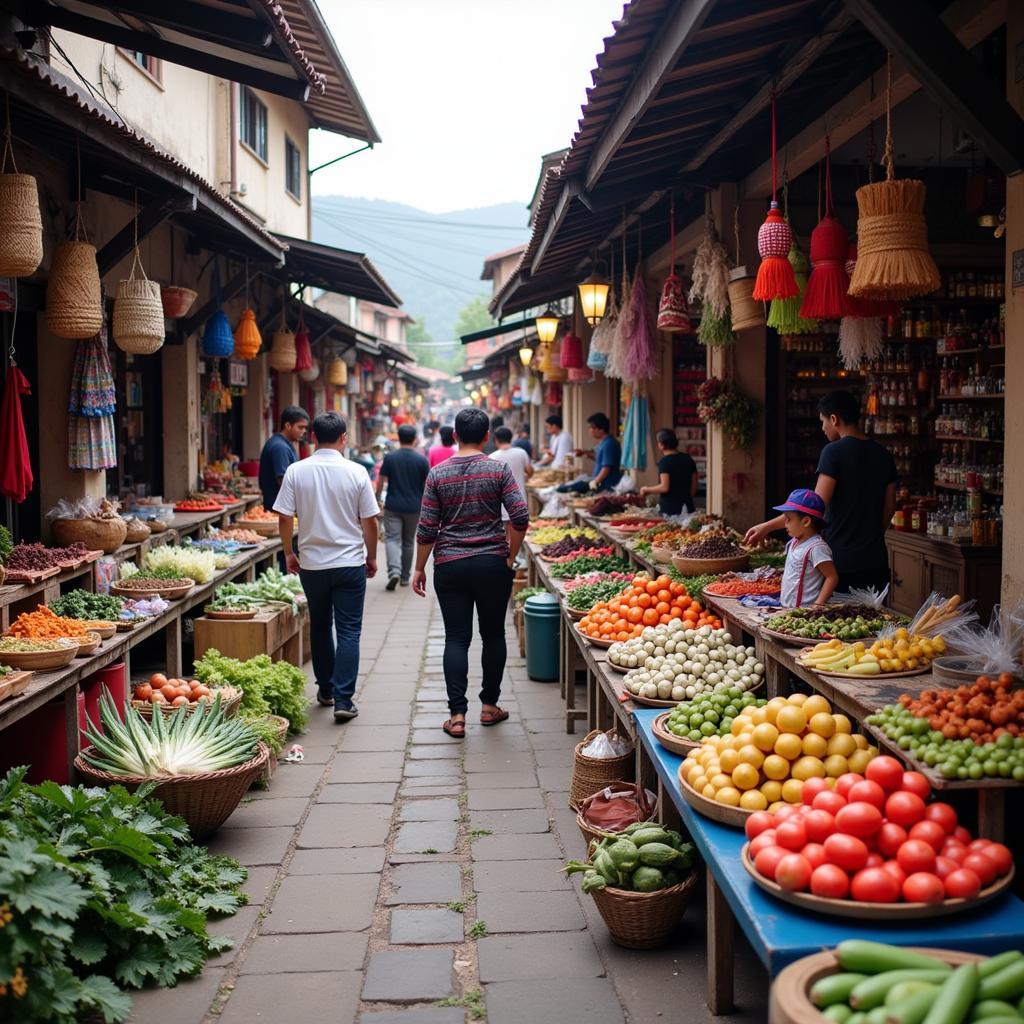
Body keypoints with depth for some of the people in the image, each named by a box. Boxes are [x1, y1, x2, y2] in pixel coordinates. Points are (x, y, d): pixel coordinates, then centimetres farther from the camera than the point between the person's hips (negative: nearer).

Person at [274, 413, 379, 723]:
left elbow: (284, 518, -3)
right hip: (349, 563, -2)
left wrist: (290, 554, 11)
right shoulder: (356, 472, -8)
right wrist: (371, 558, 10)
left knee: (319, 627, 19)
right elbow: (369, 521, -4)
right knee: (349, 631, 2)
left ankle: (325, 690, 30)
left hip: (312, 563, 2)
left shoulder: (296, 472, -4)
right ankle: (343, 699, -4)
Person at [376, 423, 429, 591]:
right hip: (414, 507, 1)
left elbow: (381, 481, -3)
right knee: (408, 541, 13)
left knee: (392, 539, -1)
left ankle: (394, 571, -23)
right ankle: (405, 577, 19)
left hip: (393, 506, -1)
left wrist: (378, 499, 9)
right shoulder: (422, 460, -3)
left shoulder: (390, 457, -4)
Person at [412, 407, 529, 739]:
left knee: (456, 638, 4)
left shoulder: (438, 473, -1)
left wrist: (419, 568, 8)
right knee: (493, 634, 13)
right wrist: (510, 557, 3)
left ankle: (457, 715, 0)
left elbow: (427, 528, -2)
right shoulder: (499, 470, -3)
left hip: (450, 566, 1)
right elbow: (520, 518, -10)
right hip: (493, 563, 0)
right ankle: (489, 706, 22)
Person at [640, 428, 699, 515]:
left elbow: (664, 487, -16)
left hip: (669, 509, -6)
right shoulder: (688, 459, 10)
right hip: (687, 508, 6)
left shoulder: (665, 461, -10)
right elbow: (694, 487, 13)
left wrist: (647, 489, -2)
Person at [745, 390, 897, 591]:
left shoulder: (833, 452, -11)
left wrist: (767, 527, -13)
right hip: (876, 562, 6)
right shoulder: (883, 455, 9)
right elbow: (890, 507, 14)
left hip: (842, 562, -6)